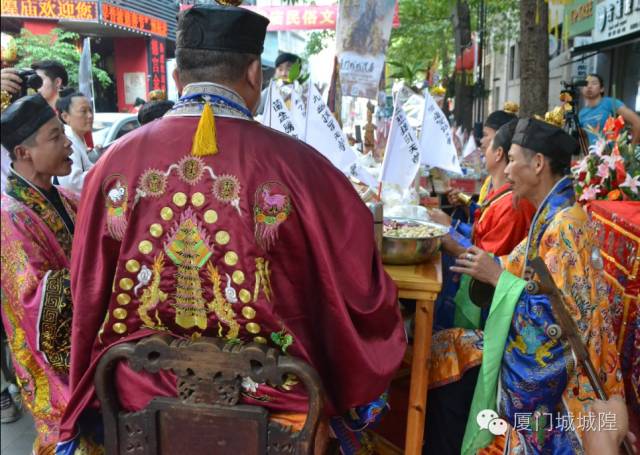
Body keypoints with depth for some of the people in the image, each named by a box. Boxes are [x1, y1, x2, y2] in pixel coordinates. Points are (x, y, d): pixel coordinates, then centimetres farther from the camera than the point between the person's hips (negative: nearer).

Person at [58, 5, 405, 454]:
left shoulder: (116, 162, -8)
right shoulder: (298, 165, -16)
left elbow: (89, 294, 6)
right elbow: (363, 292, -6)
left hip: (137, 390, 4)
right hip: (270, 392, -2)